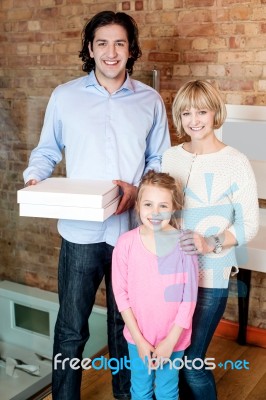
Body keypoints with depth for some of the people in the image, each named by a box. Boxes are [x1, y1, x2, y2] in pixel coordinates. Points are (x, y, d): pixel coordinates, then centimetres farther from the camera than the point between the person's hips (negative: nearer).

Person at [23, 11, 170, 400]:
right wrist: (34, 178, -10)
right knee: (71, 327, 6)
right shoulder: (64, 96, 2)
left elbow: (160, 161, 7)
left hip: (133, 229, 1)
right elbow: (47, 150, 9)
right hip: (81, 231, -1)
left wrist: (138, 189, -11)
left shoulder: (150, 101, 4)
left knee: (126, 323, 16)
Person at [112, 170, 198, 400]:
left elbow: (189, 297, -10)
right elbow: (121, 293, -8)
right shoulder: (126, 243, -13)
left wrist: (170, 340, -11)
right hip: (138, 337, 1)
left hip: (173, 338, -1)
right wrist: (139, 339, -9)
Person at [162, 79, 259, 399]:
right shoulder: (169, 157, 4)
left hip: (210, 277, -4)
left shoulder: (235, 163, -10)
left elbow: (249, 224, -9)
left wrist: (211, 244, -22)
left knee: (191, 362, 0)